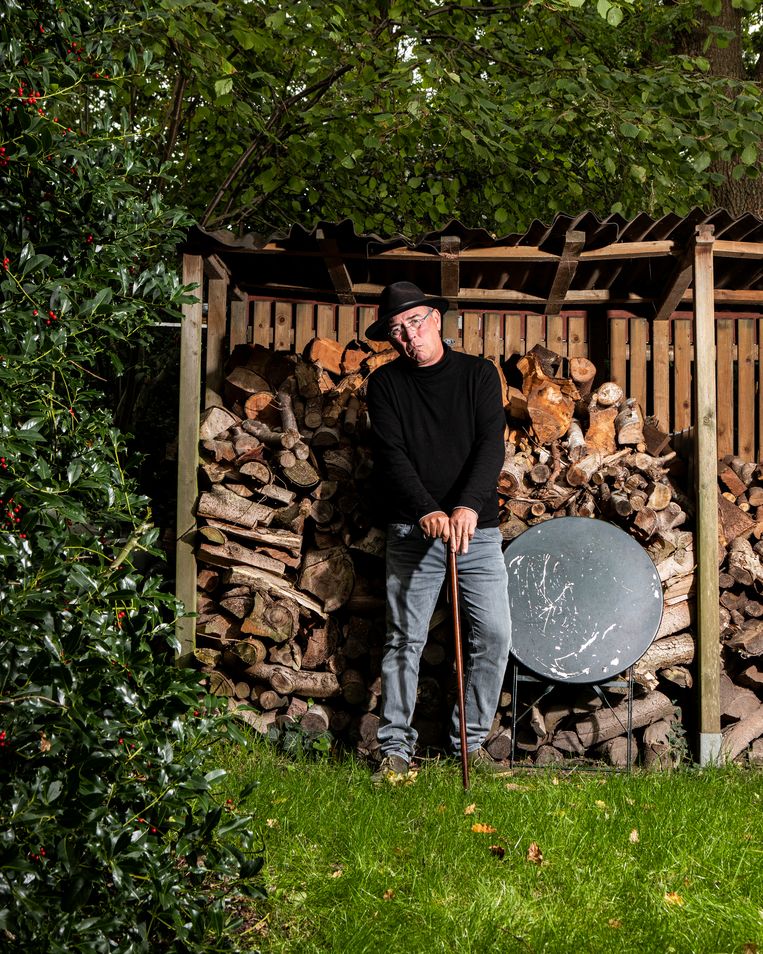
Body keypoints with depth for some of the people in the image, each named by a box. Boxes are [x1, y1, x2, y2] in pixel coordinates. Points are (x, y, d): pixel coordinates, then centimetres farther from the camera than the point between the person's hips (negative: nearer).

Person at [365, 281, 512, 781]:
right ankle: (396, 749, 9)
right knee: (406, 640, 1)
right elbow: (391, 454, -7)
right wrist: (428, 512, -22)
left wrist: (468, 506, -23)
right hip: (413, 532, -1)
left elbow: (492, 443, -7)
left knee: (495, 634, -4)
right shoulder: (386, 383, 4)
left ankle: (472, 741, 10)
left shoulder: (478, 373, 4)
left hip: (477, 528, 1)